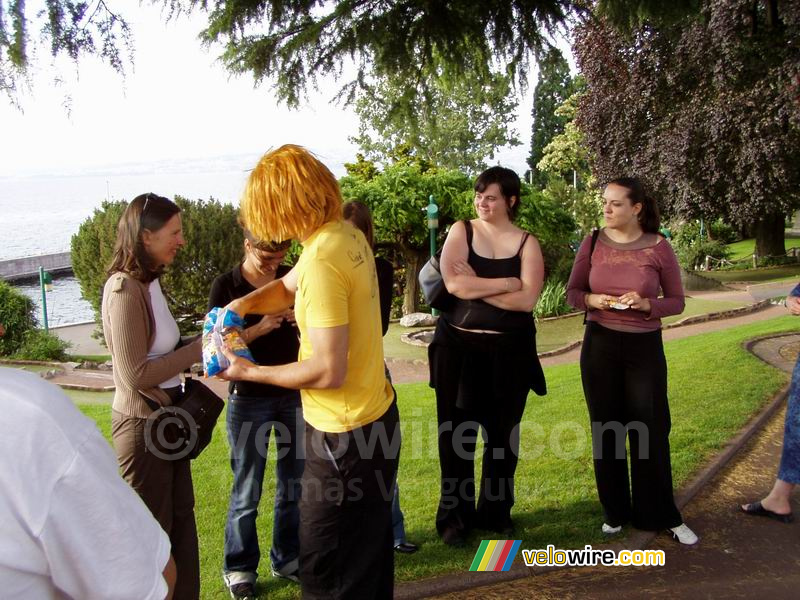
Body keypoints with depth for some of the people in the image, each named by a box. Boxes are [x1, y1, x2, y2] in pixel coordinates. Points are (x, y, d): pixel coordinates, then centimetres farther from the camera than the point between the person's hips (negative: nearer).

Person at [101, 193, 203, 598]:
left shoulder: (148, 282, 5)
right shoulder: (125, 290, -21)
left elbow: (156, 352, 6)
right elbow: (135, 375, -22)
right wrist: (197, 350, -19)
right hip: (143, 422, -9)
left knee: (181, 515, 20)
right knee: (154, 527, 8)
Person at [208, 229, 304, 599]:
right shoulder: (226, 286, -7)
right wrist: (260, 328, -24)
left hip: (294, 394, 4)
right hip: (248, 400, -3)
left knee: (293, 483, 12)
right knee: (247, 491, 7)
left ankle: (287, 558, 29)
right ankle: (239, 567, 24)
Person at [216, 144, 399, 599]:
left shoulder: (322, 260, -26)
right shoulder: (348, 235, 2)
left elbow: (329, 371, -26)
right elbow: (288, 287, 18)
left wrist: (251, 372, -13)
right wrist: (244, 304, 0)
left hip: (345, 434, -9)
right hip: (377, 418, 9)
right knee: (370, 554, 26)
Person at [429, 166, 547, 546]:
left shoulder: (527, 243, 1)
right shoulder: (461, 231, 1)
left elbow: (526, 300, -12)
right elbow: (453, 283, -15)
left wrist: (475, 287, -14)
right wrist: (506, 283, -14)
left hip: (509, 351, 1)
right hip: (459, 347, 0)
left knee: (502, 434, 12)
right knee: (456, 434, 5)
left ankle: (496, 513, 29)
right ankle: (454, 517, 18)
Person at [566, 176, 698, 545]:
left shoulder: (659, 247, -6)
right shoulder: (593, 243, -1)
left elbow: (677, 302, 0)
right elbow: (572, 293, 6)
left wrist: (646, 304, -19)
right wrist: (592, 300, -15)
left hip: (644, 348, -2)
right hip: (599, 346, 2)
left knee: (650, 430, 3)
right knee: (605, 429, 9)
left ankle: (662, 515, 19)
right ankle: (615, 511, 25)